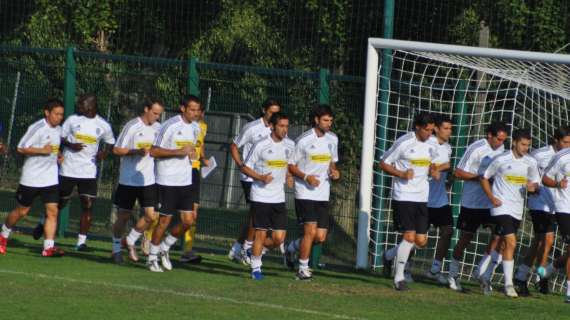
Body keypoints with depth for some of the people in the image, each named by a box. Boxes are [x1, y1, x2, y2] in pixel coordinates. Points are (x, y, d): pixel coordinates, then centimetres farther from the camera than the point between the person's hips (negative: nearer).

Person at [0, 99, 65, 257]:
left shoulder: (58, 130, 9)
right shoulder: (37, 128, -15)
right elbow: (21, 148, -17)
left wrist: (58, 156, 8)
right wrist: (42, 150, -22)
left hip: (51, 178, 6)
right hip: (31, 178, -6)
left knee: (52, 211, -8)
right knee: (21, 211, 7)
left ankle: (48, 247, -10)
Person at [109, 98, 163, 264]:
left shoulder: (158, 128, 7)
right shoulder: (132, 126, -10)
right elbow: (117, 150, -10)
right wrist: (136, 151, -22)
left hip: (148, 180, 5)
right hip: (129, 180, -5)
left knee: (151, 216, -4)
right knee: (123, 216, 3)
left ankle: (131, 241, 18)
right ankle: (116, 248, 22)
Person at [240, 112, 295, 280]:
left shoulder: (289, 145, 4)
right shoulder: (260, 146, -10)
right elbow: (245, 167, -4)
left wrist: (287, 178, 9)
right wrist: (261, 177, -18)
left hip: (279, 198, 4)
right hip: (260, 197, -4)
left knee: (279, 238, -1)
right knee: (261, 233, -2)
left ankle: (256, 250, 27)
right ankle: (256, 269, 12)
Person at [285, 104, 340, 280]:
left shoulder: (332, 139, 9)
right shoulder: (304, 140, -8)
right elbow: (291, 166, -3)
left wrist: (334, 172, -1)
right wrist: (306, 177, -19)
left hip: (323, 194, 6)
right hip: (305, 193, -6)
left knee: (320, 237, 2)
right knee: (310, 231, -15)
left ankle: (292, 247, 28)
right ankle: (303, 269, -2)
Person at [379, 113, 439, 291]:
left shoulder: (431, 145, 8)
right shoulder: (404, 143, -10)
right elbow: (384, 164, -4)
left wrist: (433, 171, 2)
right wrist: (401, 174, -18)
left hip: (421, 197, 6)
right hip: (403, 196, -6)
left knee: (421, 241, 4)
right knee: (409, 236, -13)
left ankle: (390, 255, 29)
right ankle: (399, 277, 0)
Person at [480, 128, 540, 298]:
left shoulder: (531, 162, 4)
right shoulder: (501, 160, -8)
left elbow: (535, 183, 13)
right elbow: (485, 178, 3)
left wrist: (533, 187, -12)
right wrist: (492, 198, -9)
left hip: (517, 210, 6)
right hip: (502, 207, -6)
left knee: (503, 245, 14)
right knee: (511, 243, -17)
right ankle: (508, 284, -16)